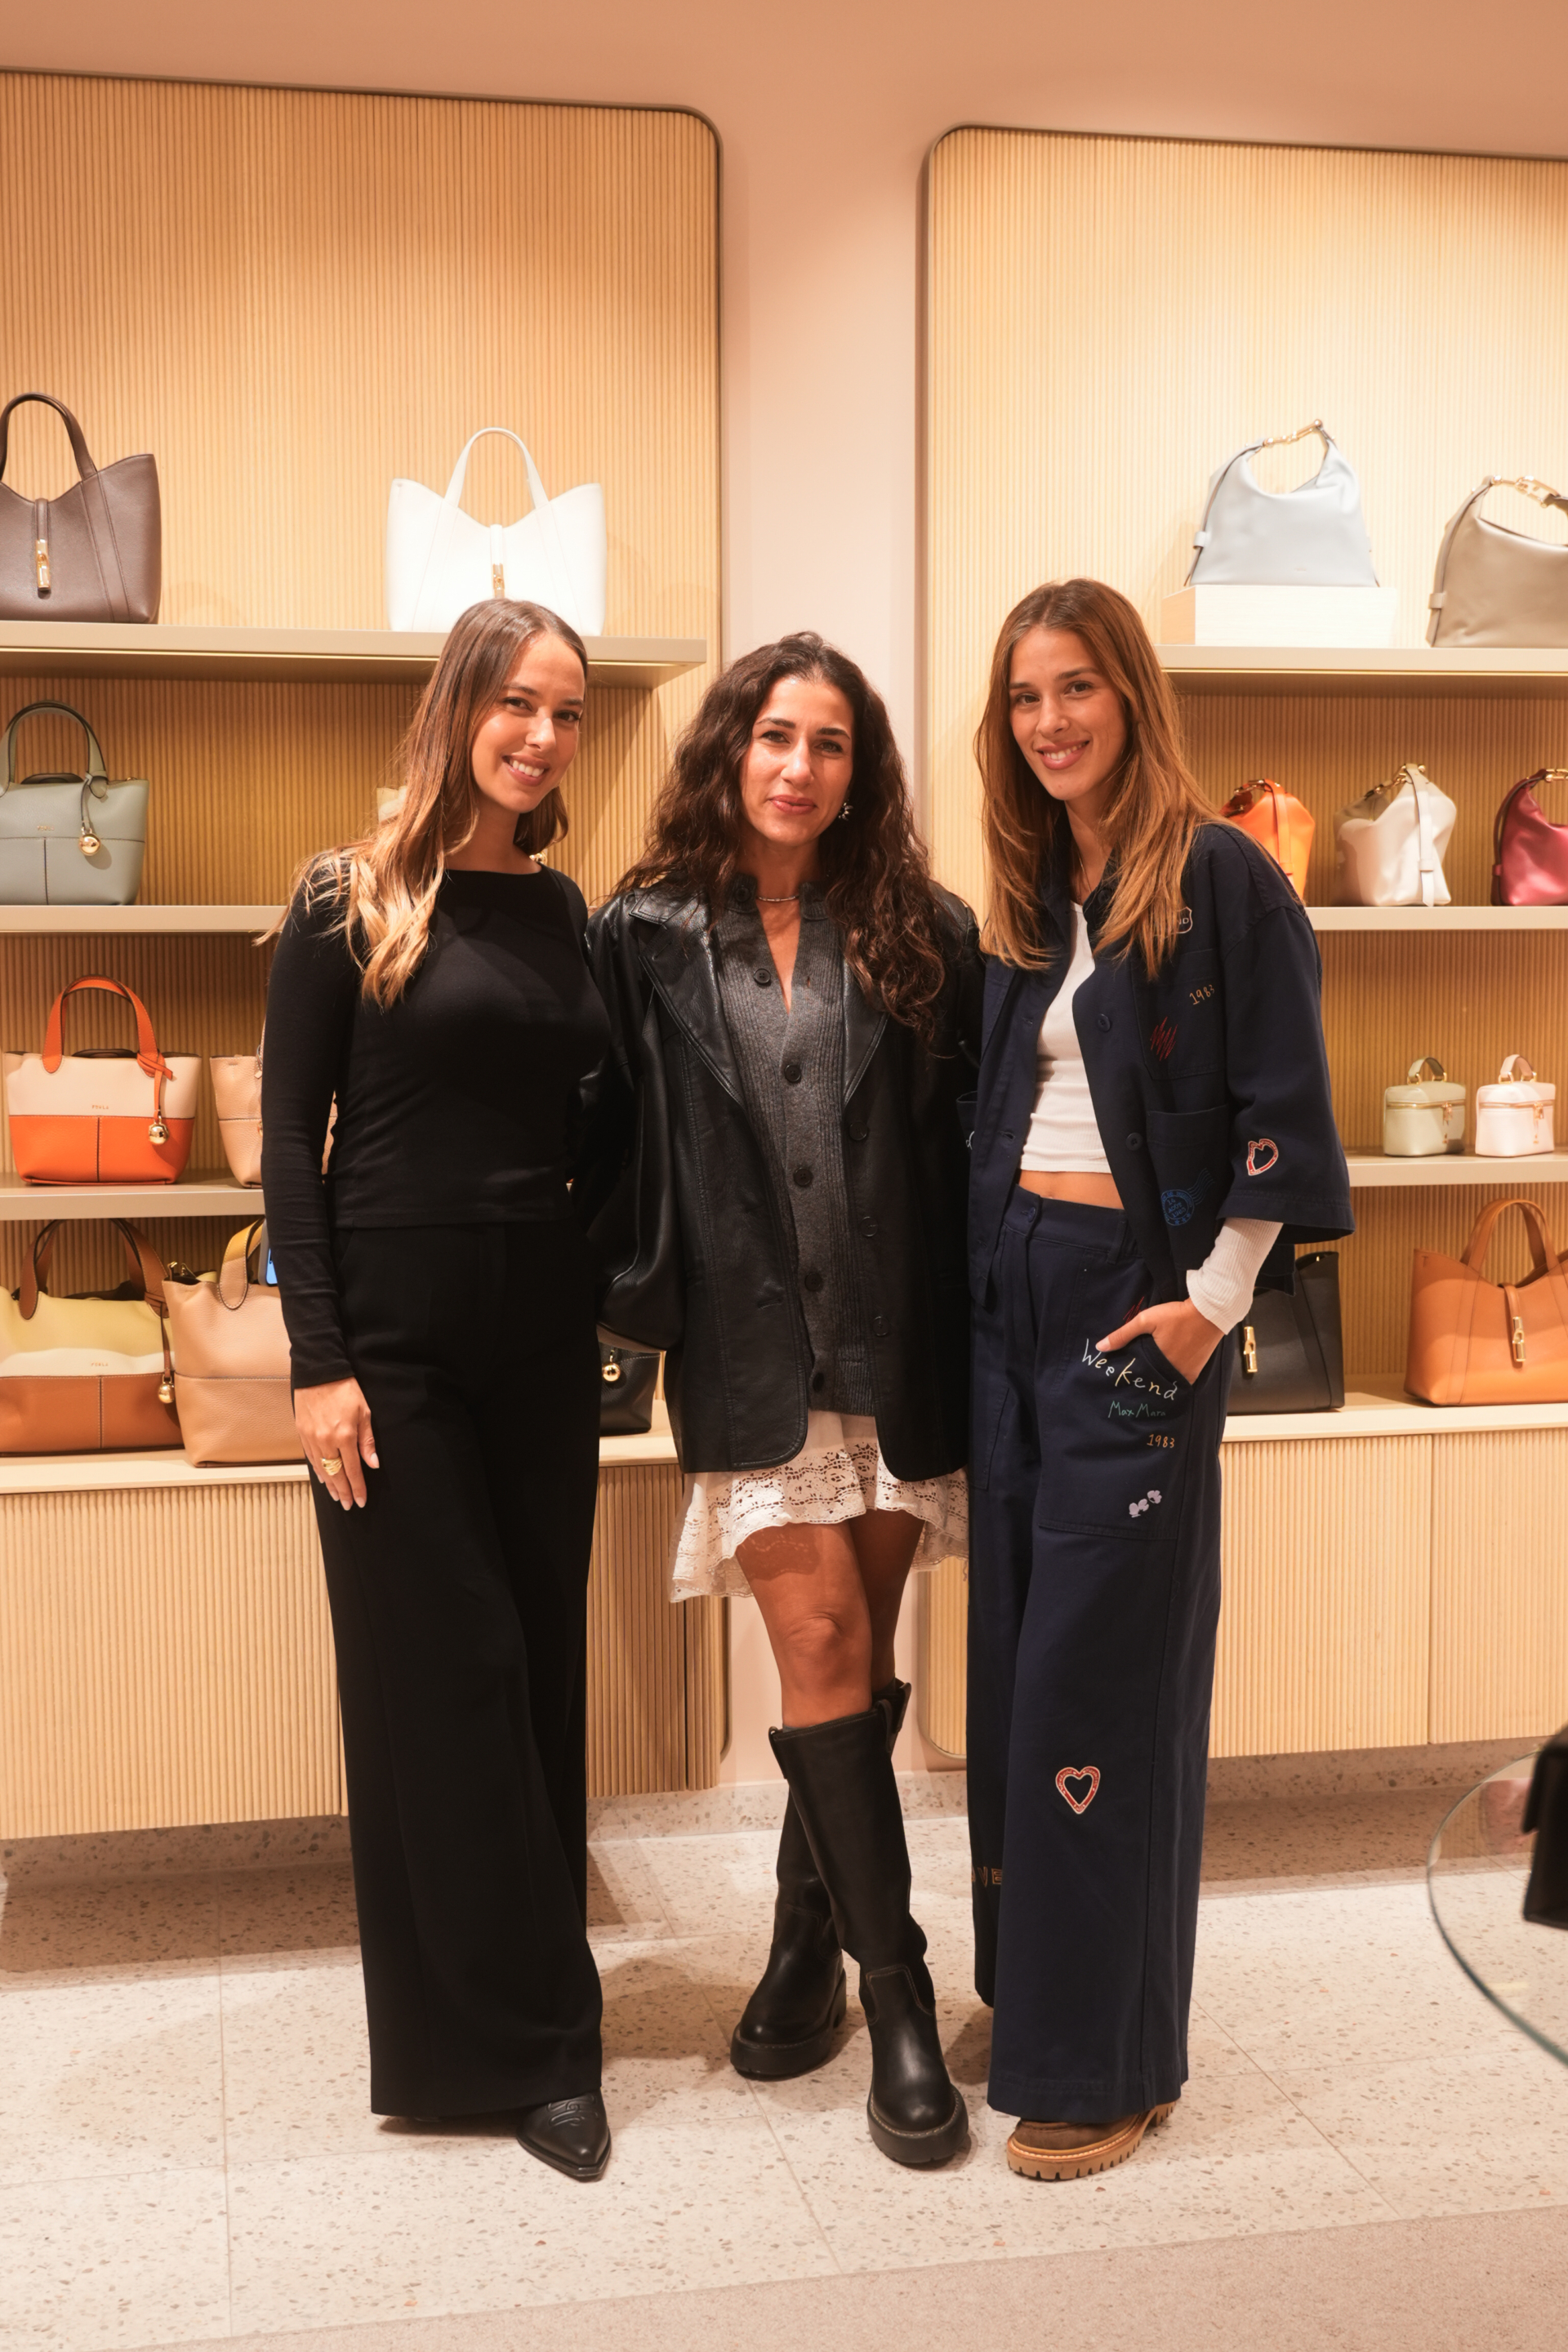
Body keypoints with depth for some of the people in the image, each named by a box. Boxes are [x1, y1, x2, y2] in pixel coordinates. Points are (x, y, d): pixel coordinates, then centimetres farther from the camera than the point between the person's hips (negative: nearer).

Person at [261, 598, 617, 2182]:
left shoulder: (571, 915, 9)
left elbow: (584, 1130, 13)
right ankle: (527, 2041, 11)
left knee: (542, 1666, 8)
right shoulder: (350, 900, -4)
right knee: (446, 1672, -1)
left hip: (540, 1326, 5)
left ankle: (505, 2028, 22)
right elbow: (290, 1134, -6)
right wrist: (319, 1360, -12)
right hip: (395, 1323, -5)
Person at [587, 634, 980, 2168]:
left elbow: (975, 1135, 3)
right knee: (821, 1644, -7)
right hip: (750, 1350, -1)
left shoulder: (920, 936, 4)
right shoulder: (646, 939, 2)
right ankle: (895, 1989, 4)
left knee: (857, 1656, 8)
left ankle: (808, 1950, 26)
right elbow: (617, 1143, 5)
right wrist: (633, 1294, -1)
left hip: (897, 1347, 2)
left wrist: (966, 1322, -3)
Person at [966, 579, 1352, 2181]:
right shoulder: (1021, 903, 13)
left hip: (1135, 1300, -7)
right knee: (1012, 1658, 10)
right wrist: (981, 1261, 10)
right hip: (1009, 1294, 7)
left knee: (1097, 1673, -4)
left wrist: (1213, 1306, -13)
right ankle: (1030, 1994, 24)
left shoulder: (1222, 879, -7)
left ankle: (1106, 2062, 9)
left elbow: (1282, 1114, -11)